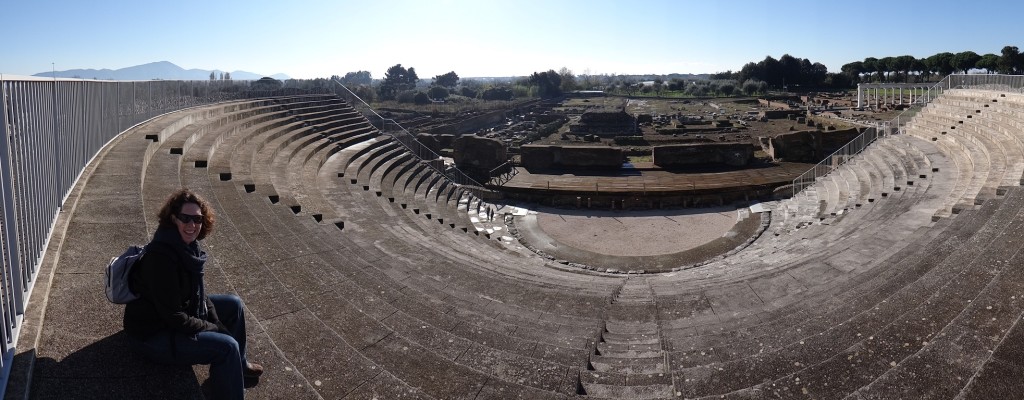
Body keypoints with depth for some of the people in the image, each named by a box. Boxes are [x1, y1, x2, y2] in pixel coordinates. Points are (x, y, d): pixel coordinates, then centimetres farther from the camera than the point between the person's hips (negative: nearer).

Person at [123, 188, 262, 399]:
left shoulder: (188, 246, -2)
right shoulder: (162, 256, -31)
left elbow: (199, 292, 9)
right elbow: (173, 317, -28)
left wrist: (217, 324, -1)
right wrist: (213, 329, -16)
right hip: (152, 334, -10)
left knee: (233, 304, 13)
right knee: (226, 346, -22)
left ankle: (238, 364, 28)